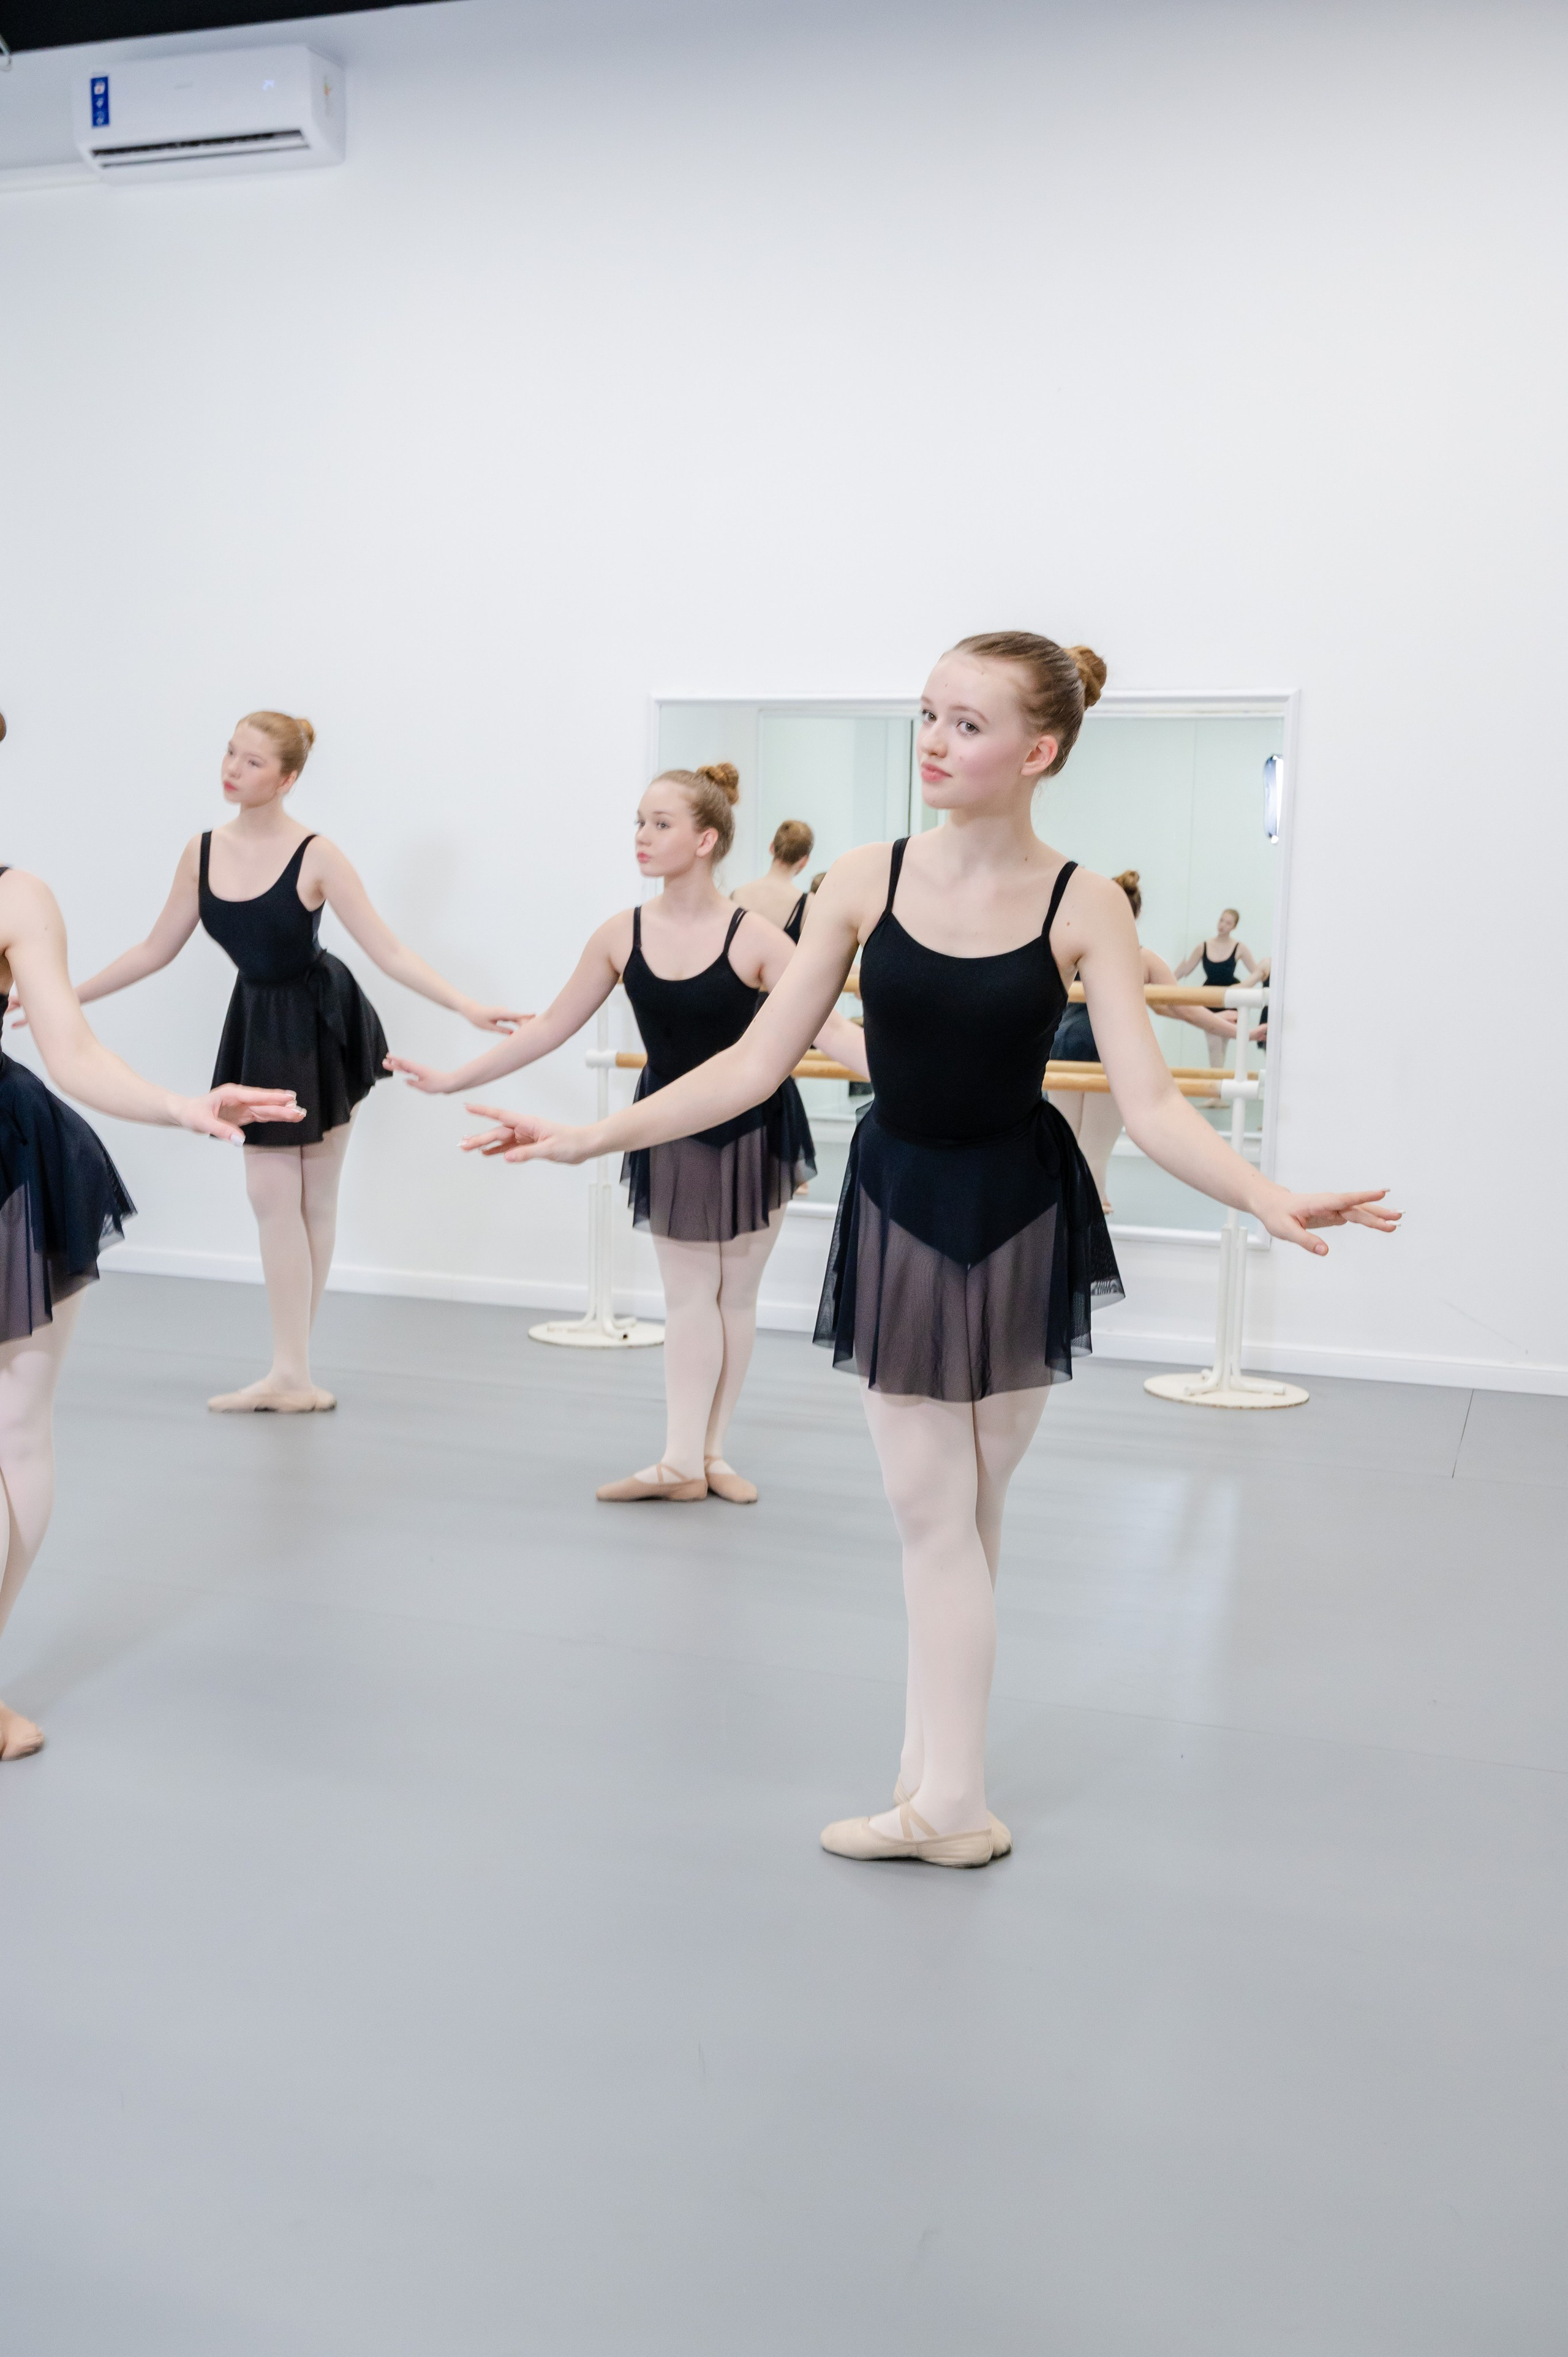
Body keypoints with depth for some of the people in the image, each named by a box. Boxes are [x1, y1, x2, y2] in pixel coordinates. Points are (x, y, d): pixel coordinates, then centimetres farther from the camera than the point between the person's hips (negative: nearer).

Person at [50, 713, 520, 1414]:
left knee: (311, 1203, 4)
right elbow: (156, 951, 8)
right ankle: (292, 1373, 10)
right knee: (274, 1196, 3)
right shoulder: (203, 853, -3)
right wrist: (66, 995, 11)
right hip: (259, 1024, 4)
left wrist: (467, 1007, -26)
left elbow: (388, 952, -17)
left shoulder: (315, 857, -16)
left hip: (319, 1025, -4)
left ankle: (292, 1373, 12)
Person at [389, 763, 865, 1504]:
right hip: (671, 1132, 2)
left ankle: (707, 1452, 20)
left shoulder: (754, 938, -19)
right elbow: (552, 1026, -1)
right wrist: (455, 1080, -1)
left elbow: (830, 1029, -21)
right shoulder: (622, 935, -9)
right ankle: (683, 1461, 6)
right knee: (688, 1296, 4)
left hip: (752, 1129, -2)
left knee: (735, 1296, 9)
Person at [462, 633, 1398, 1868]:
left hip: (1021, 1215, -1)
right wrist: (588, 1136, -12)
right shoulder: (865, 881, -8)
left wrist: (1270, 1196, -33)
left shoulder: (1085, 906, -11)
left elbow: (1151, 1101, -16)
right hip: (900, 1210, 1)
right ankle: (944, 1779, 21)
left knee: (966, 1505, 11)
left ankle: (947, 1800, 22)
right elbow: (756, 1063, -6)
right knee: (933, 1506, 5)